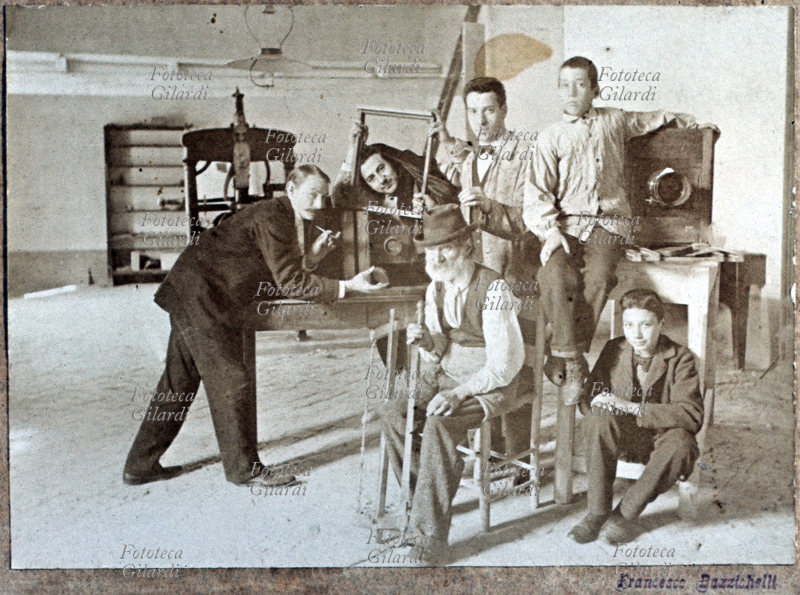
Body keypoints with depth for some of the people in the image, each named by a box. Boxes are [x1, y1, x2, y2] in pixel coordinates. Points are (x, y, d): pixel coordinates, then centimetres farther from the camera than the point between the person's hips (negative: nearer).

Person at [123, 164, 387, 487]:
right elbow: (290, 281, -19)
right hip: (203, 300, -10)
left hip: (188, 297, 10)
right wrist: (347, 286, -17)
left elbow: (278, 277, 15)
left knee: (179, 382, 15)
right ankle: (243, 467, 10)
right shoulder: (273, 216, -15)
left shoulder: (279, 217, 16)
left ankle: (141, 466, 24)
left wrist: (312, 257, 3)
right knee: (234, 381, -3)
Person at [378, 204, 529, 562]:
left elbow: (504, 364, -20)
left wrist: (459, 394, -27)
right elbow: (440, 354, 11)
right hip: (448, 376, 7)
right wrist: (427, 341, -12)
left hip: (493, 385, -7)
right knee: (392, 411, -15)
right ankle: (424, 492, 3)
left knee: (440, 424, -32)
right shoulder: (436, 288, 5)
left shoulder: (492, 289, -18)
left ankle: (428, 532, -22)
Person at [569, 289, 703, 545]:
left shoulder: (680, 358, -9)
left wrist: (631, 407, -31)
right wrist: (599, 405, -24)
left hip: (662, 439, -2)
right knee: (602, 420, -31)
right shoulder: (614, 350, 1)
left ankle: (626, 514, -21)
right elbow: (587, 399, 3)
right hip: (623, 438, 2)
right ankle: (597, 512, -23)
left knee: (680, 442, -37)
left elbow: (691, 414, -22)